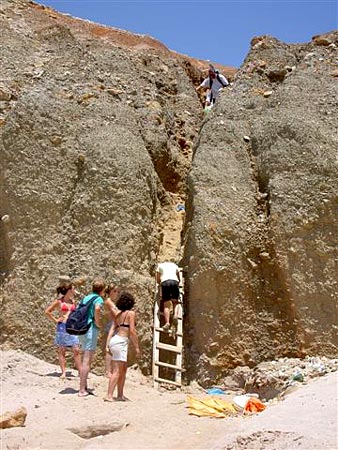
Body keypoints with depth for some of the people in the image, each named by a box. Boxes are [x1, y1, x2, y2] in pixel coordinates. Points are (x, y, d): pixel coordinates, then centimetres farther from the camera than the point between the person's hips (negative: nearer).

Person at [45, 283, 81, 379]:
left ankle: (80, 371, 2)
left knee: (76, 350, -1)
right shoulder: (59, 301, -2)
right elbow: (47, 311, -2)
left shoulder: (72, 301, 12)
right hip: (62, 327, -4)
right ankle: (63, 372, 5)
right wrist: (55, 320, -5)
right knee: (62, 351, 2)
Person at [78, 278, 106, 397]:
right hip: (91, 329, -8)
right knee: (87, 361, -6)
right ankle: (82, 390, -5)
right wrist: (98, 322, -17)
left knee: (85, 359, 15)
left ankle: (84, 387, 21)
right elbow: (97, 308, -30)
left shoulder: (86, 298, 17)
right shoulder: (99, 299, -7)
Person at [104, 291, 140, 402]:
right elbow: (132, 331, -10)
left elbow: (111, 330, 10)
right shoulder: (131, 313, -3)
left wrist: (107, 345, 5)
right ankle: (109, 395, -13)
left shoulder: (118, 315, 17)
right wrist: (137, 347, -5)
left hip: (114, 340, 8)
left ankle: (120, 395, 21)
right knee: (117, 371, -8)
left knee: (123, 370, 16)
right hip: (121, 342, -8)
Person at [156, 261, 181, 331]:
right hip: (175, 281, 1)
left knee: (166, 305, -6)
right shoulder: (174, 265, 32)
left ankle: (167, 322, -21)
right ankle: (175, 314, -16)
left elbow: (158, 280, 24)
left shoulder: (160, 265, 27)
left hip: (165, 282, -1)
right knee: (175, 301, 13)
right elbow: (179, 279, 36)